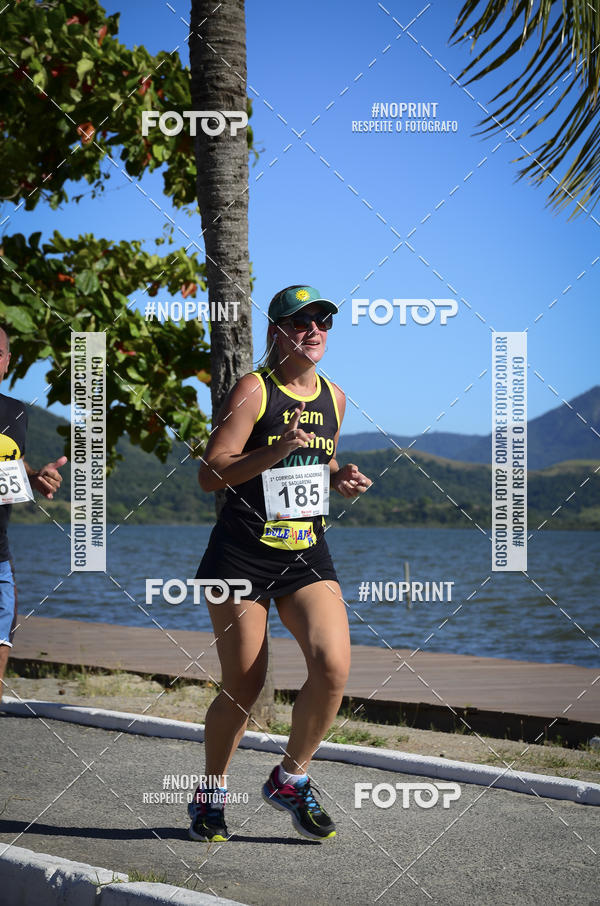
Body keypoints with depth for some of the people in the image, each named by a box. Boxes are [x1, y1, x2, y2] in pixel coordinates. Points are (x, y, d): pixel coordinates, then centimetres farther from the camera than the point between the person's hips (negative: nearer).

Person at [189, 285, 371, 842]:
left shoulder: (333, 397, 11)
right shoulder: (254, 390, -7)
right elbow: (210, 474, -12)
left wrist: (340, 478, 5)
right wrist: (278, 451, -22)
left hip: (307, 553, 5)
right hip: (243, 554, -5)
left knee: (334, 666, -15)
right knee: (242, 688, 0)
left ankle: (290, 779, 7)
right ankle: (211, 793, 24)